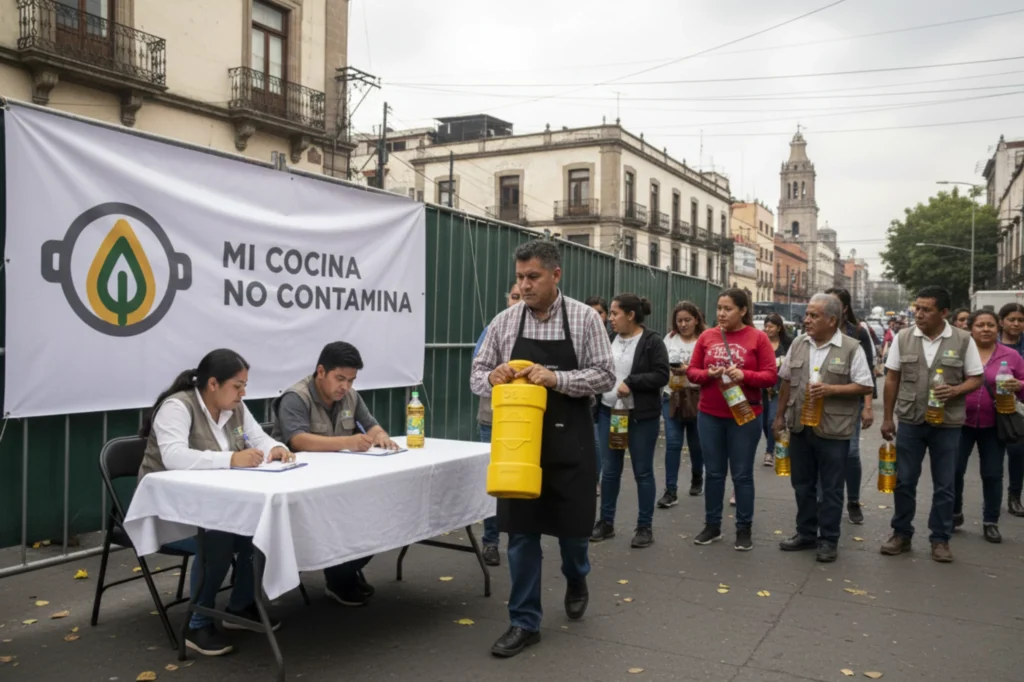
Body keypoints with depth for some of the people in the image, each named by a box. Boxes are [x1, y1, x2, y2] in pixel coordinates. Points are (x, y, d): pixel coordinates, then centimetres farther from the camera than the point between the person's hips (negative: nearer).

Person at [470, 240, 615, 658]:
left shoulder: (584, 318, -5)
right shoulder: (504, 322, 2)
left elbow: (605, 376, -7)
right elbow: (477, 376, 6)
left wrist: (556, 379, -22)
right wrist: (493, 377, -17)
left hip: (570, 442, -1)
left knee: (572, 525, 11)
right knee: (521, 532, 5)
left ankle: (576, 581, 44)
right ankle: (525, 622, 18)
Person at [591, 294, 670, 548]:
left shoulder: (652, 341, -8)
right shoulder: (610, 339, 8)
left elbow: (662, 376, -14)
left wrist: (631, 382, -20)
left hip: (641, 417, -5)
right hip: (608, 413, 5)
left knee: (643, 472, 5)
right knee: (610, 470, 11)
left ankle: (645, 527, 15)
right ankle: (606, 522, 23)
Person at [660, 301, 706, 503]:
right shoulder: (670, 338, 7)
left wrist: (689, 370, -21)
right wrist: (668, 369, -11)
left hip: (697, 398, -2)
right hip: (672, 397, 2)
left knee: (696, 444, 13)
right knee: (672, 443, -3)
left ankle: (697, 479, 38)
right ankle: (671, 491, 1)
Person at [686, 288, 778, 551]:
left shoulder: (758, 338, -5)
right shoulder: (707, 336, 4)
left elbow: (771, 376, -7)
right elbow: (692, 371, 6)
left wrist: (744, 375, -23)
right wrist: (708, 374, -14)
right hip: (709, 415, 3)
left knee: (742, 474, 5)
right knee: (714, 472, 12)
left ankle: (744, 529, 17)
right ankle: (712, 525, 23)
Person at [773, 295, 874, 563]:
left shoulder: (851, 348, -8)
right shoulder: (798, 344, 6)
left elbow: (865, 386, -8)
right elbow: (787, 382, 14)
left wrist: (832, 389, -19)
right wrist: (780, 415, 15)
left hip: (833, 430, -4)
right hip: (800, 427, 5)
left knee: (831, 489, 6)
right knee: (802, 484, 14)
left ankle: (829, 540, 17)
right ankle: (806, 533, 27)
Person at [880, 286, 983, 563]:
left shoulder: (963, 340, -5)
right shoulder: (903, 337, -1)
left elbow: (975, 379, 0)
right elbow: (892, 379, 5)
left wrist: (955, 390, -21)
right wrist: (887, 417, 5)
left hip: (947, 424, -1)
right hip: (909, 421, 1)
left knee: (944, 485, 8)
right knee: (904, 481, 8)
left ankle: (940, 539, 21)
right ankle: (901, 533, 22)